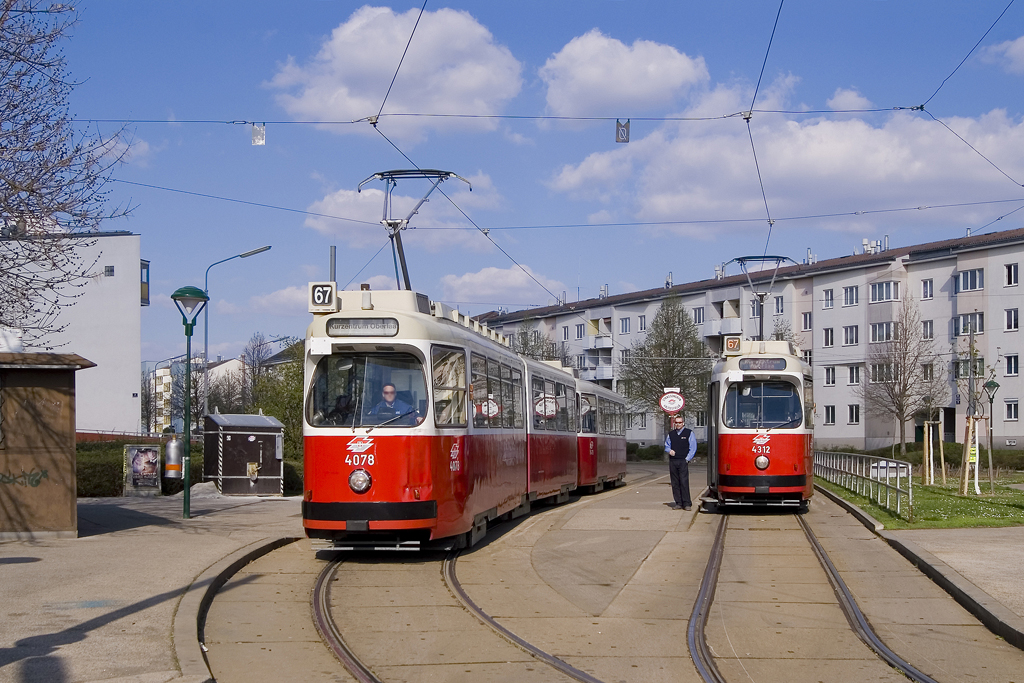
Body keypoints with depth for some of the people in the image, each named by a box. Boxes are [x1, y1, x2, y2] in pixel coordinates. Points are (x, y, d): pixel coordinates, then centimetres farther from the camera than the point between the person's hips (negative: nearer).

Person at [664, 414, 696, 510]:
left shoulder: (689, 433, 5)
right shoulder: (671, 434, 17)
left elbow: (693, 448, 2)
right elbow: (666, 446, 24)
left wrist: (687, 459, -7)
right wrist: (669, 450, 0)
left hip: (683, 461, -4)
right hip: (673, 462, 4)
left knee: (684, 482, -11)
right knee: (675, 483, 3)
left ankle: (687, 504, -8)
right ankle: (678, 503, 7)